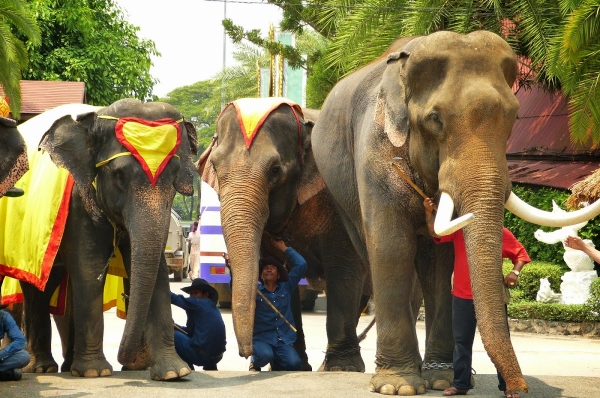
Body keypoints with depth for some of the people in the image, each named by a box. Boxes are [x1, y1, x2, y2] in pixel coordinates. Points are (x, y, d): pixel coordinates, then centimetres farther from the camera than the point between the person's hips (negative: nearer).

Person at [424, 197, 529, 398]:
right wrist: (429, 213, -22)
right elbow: (436, 233, -7)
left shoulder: (501, 233, 0)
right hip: (462, 296, 2)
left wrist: (515, 272, -10)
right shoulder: (458, 230, 4)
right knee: (461, 341, 8)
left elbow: (520, 253, 7)